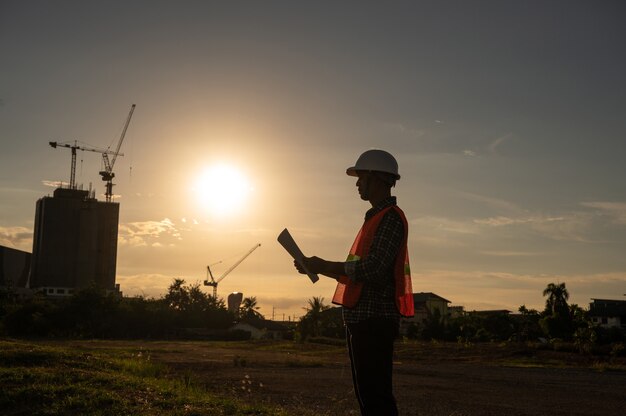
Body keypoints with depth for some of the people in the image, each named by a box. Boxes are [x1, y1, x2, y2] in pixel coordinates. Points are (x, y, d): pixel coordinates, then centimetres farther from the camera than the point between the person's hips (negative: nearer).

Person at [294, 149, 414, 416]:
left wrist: (324, 267, -11)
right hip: (363, 321, 10)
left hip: (374, 320, -10)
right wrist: (319, 266, 15)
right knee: (367, 394, 14)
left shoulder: (390, 218, -9)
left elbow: (373, 271, -20)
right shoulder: (376, 217, 22)